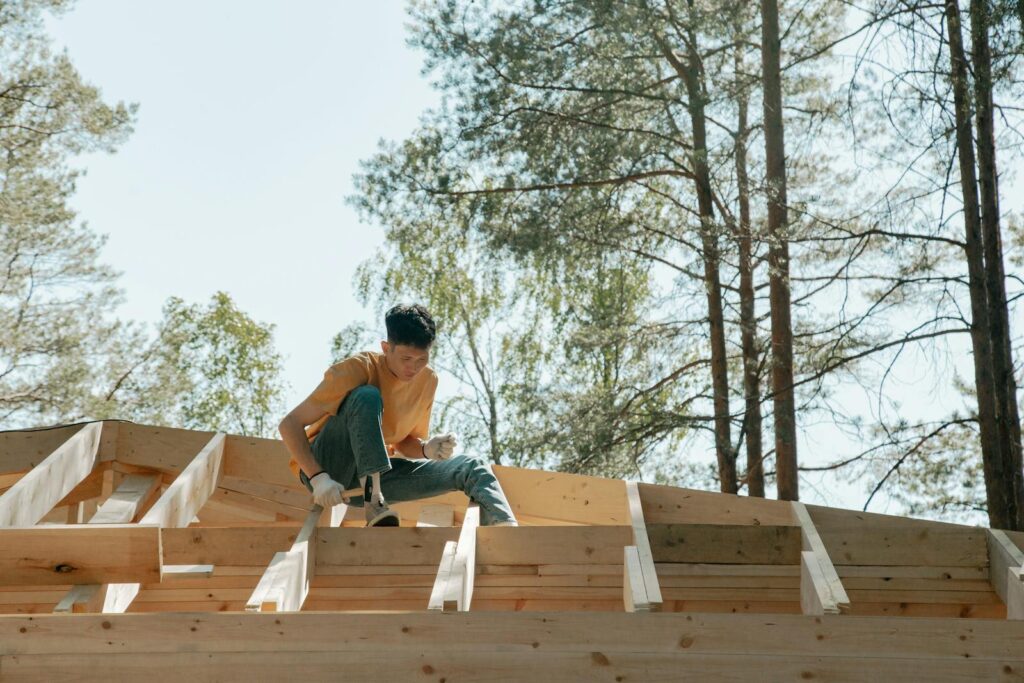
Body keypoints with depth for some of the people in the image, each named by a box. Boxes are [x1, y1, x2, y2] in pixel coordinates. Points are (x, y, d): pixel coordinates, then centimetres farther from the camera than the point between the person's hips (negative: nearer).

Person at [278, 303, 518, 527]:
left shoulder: (428, 380, -3)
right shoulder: (358, 369, -20)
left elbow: (406, 442, 9)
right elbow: (289, 425, -21)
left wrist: (427, 449, -16)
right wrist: (318, 478, -34)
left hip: (374, 474, 6)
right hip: (326, 467, -5)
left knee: (472, 468, -11)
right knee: (367, 396, -34)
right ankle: (374, 505, -37)